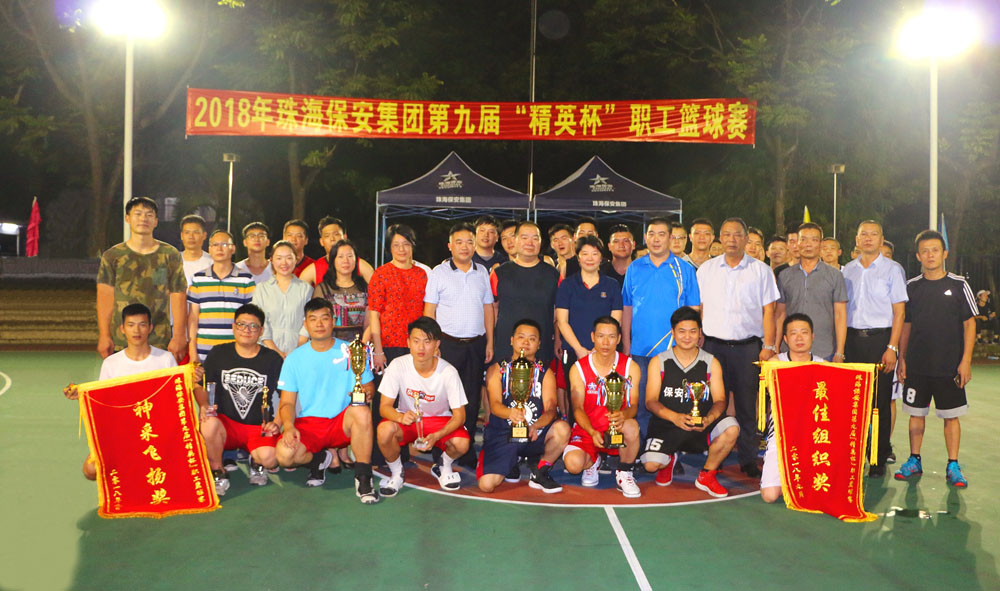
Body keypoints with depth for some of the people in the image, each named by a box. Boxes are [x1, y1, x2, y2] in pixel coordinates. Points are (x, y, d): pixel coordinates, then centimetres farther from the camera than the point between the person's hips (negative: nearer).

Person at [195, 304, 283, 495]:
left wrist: (277, 423, -11)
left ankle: (256, 462, 11)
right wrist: (204, 405, -12)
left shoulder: (272, 359, 4)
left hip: (259, 428, -1)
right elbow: (200, 386, 10)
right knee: (209, 423, -35)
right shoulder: (218, 354, 7)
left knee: (269, 458, -30)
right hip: (226, 424, 1)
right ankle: (218, 473, -9)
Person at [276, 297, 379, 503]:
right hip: (309, 424, 1)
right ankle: (319, 459, 8)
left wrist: (365, 392, -19)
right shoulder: (295, 359, 8)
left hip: (343, 421, -1)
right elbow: (287, 402, 6)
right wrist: (288, 426, -15)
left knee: (361, 412, -35)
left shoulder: (351, 352, 6)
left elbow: (368, 387, 7)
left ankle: (363, 479, -21)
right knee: (284, 454, -29)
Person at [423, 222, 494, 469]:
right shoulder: (439, 272, 0)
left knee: (472, 399, 6)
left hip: (476, 344, 3)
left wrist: (489, 342, 10)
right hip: (448, 344, -3)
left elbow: (488, 308, 14)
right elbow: (429, 310, -1)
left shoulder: (482, 272, 10)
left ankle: (467, 452, 15)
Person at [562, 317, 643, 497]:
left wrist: (623, 415, -35)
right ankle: (591, 462, 12)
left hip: (617, 431, 0)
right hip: (587, 431, 0)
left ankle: (624, 474, -7)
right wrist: (592, 432, -27)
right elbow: (578, 408, -8)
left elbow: (634, 405, -9)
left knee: (631, 427, -36)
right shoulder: (578, 369, -3)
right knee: (573, 463, -29)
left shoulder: (630, 367, -2)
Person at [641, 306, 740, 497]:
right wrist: (675, 417, -26)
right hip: (667, 425, -1)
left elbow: (720, 400, -2)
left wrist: (708, 419, -25)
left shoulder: (711, 363, 5)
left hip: (701, 426, 1)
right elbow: (651, 401, -6)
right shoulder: (658, 362, 1)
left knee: (731, 429, -28)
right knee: (651, 464, -24)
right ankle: (669, 459, 18)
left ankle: (706, 475, -2)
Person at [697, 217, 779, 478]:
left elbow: (768, 311, 3)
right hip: (713, 345, 1)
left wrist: (769, 346, -4)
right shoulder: (706, 269, 10)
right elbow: (699, 308, 11)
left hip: (748, 346, -1)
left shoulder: (761, 270, 5)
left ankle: (748, 459, 13)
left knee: (747, 405, 3)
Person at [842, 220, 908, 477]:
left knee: (880, 401, 1)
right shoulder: (847, 270, 12)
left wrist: (892, 347, -10)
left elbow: (899, 311, -2)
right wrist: (840, 346, 7)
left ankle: (879, 460, 10)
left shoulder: (892, 269, 2)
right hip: (851, 338, 3)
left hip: (880, 339, -3)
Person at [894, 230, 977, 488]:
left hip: (950, 367, -2)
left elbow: (969, 324, -1)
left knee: (951, 416, 4)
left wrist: (966, 361, -7)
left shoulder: (958, 285, -1)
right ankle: (914, 461, 20)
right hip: (917, 365, 2)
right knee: (916, 413, 8)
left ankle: (953, 466, 14)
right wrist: (901, 358, 6)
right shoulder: (911, 287, 6)